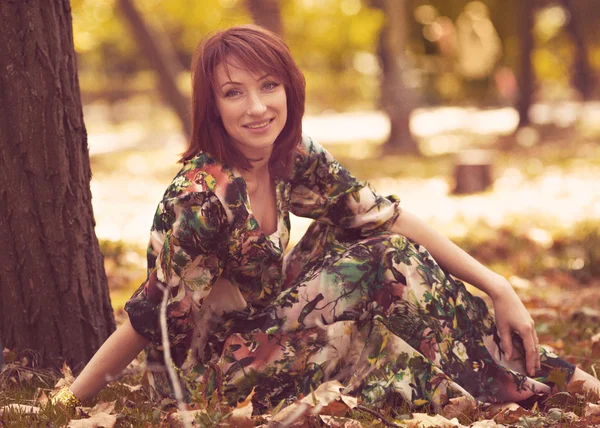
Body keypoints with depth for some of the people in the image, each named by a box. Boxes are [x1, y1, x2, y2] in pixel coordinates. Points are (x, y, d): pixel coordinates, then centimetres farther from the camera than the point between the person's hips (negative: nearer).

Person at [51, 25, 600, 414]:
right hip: (214, 372, -7)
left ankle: (541, 371, -2)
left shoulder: (295, 160, -5)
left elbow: (390, 220, -4)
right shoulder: (199, 199, -26)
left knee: (385, 251, -8)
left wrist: (498, 287, -8)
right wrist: (67, 401, -18)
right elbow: (152, 318, -20)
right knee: (372, 268, -19)